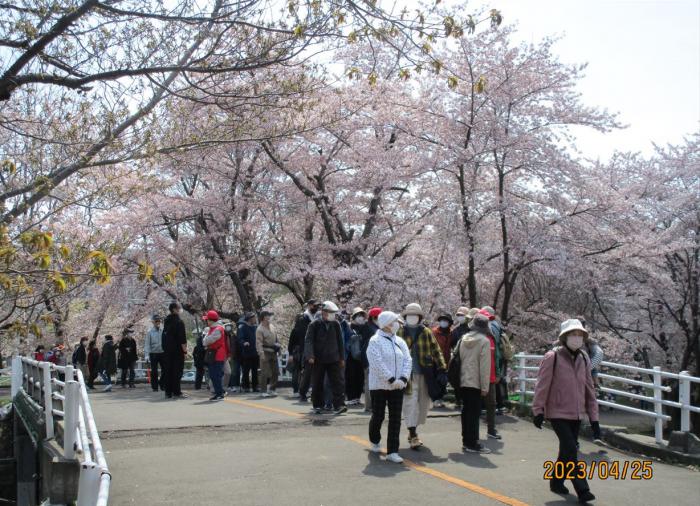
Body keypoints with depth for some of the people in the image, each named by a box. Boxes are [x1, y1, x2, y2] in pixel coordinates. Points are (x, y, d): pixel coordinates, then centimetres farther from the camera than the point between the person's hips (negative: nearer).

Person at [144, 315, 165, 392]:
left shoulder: (163, 331, 5)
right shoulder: (150, 332, 1)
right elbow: (147, 344, -1)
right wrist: (146, 355, -9)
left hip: (162, 353, 1)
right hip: (153, 354, -1)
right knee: (154, 371, 4)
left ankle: (162, 385, 14)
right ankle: (154, 387, 11)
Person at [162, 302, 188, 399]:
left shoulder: (166, 321, 13)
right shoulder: (179, 321, -11)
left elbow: (164, 336, 16)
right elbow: (182, 338, -15)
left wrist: (165, 348, 18)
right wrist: (185, 349, -12)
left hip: (167, 351, 7)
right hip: (177, 351, -7)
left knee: (167, 371, 9)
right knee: (177, 371, -4)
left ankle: (168, 392, 10)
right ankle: (176, 392, -5)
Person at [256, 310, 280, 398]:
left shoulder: (271, 326, 12)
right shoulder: (260, 329, -12)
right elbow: (259, 343, -19)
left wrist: (278, 345, 15)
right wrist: (261, 353, -27)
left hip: (273, 352, 8)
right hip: (265, 352, -7)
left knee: (275, 372, 10)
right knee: (264, 373, -4)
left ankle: (272, 389, 21)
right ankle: (264, 391, 3)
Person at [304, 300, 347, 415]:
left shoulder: (336, 324, 5)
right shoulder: (315, 324, -4)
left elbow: (340, 341, 11)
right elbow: (308, 340, -8)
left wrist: (341, 358, 11)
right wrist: (310, 356, -20)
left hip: (333, 359, 2)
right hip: (318, 360, -1)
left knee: (338, 382, -9)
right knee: (317, 384, 8)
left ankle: (339, 406, -10)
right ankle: (317, 406, 21)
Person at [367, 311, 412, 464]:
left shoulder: (400, 342, 8)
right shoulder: (375, 341, -11)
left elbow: (407, 360, 2)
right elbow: (378, 364, -19)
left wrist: (403, 379, -12)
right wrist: (392, 380, -22)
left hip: (398, 386, 5)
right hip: (379, 386, -5)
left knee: (396, 419, 0)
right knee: (378, 416, 8)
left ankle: (392, 452, 3)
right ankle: (374, 441, 36)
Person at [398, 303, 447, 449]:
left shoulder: (426, 333, 7)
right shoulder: (400, 333, 4)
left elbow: (436, 350, 6)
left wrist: (442, 368, -4)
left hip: (424, 373, 3)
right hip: (408, 374, -3)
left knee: (424, 403, 9)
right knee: (411, 403, -8)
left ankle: (413, 431, 25)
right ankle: (413, 436, -7)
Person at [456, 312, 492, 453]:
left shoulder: (463, 339, 9)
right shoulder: (484, 341, -10)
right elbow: (485, 366, -13)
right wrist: (485, 387, -10)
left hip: (463, 382, 6)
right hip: (475, 383, -6)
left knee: (466, 411, 14)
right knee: (474, 413, -1)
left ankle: (466, 441, 20)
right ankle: (472, 444, 1)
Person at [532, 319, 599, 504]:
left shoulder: (583, 359, 6)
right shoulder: (552, 357, -12)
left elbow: (589, 389, 9)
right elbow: (542, 386, -11)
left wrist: (594, 417, 8)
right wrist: (538, 410, -12)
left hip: (576, 414, 6)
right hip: (557, 413, -6)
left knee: (566, 450, 14)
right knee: (571, 450, -11)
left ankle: (557, 482, 31)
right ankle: (582, 490, -5)